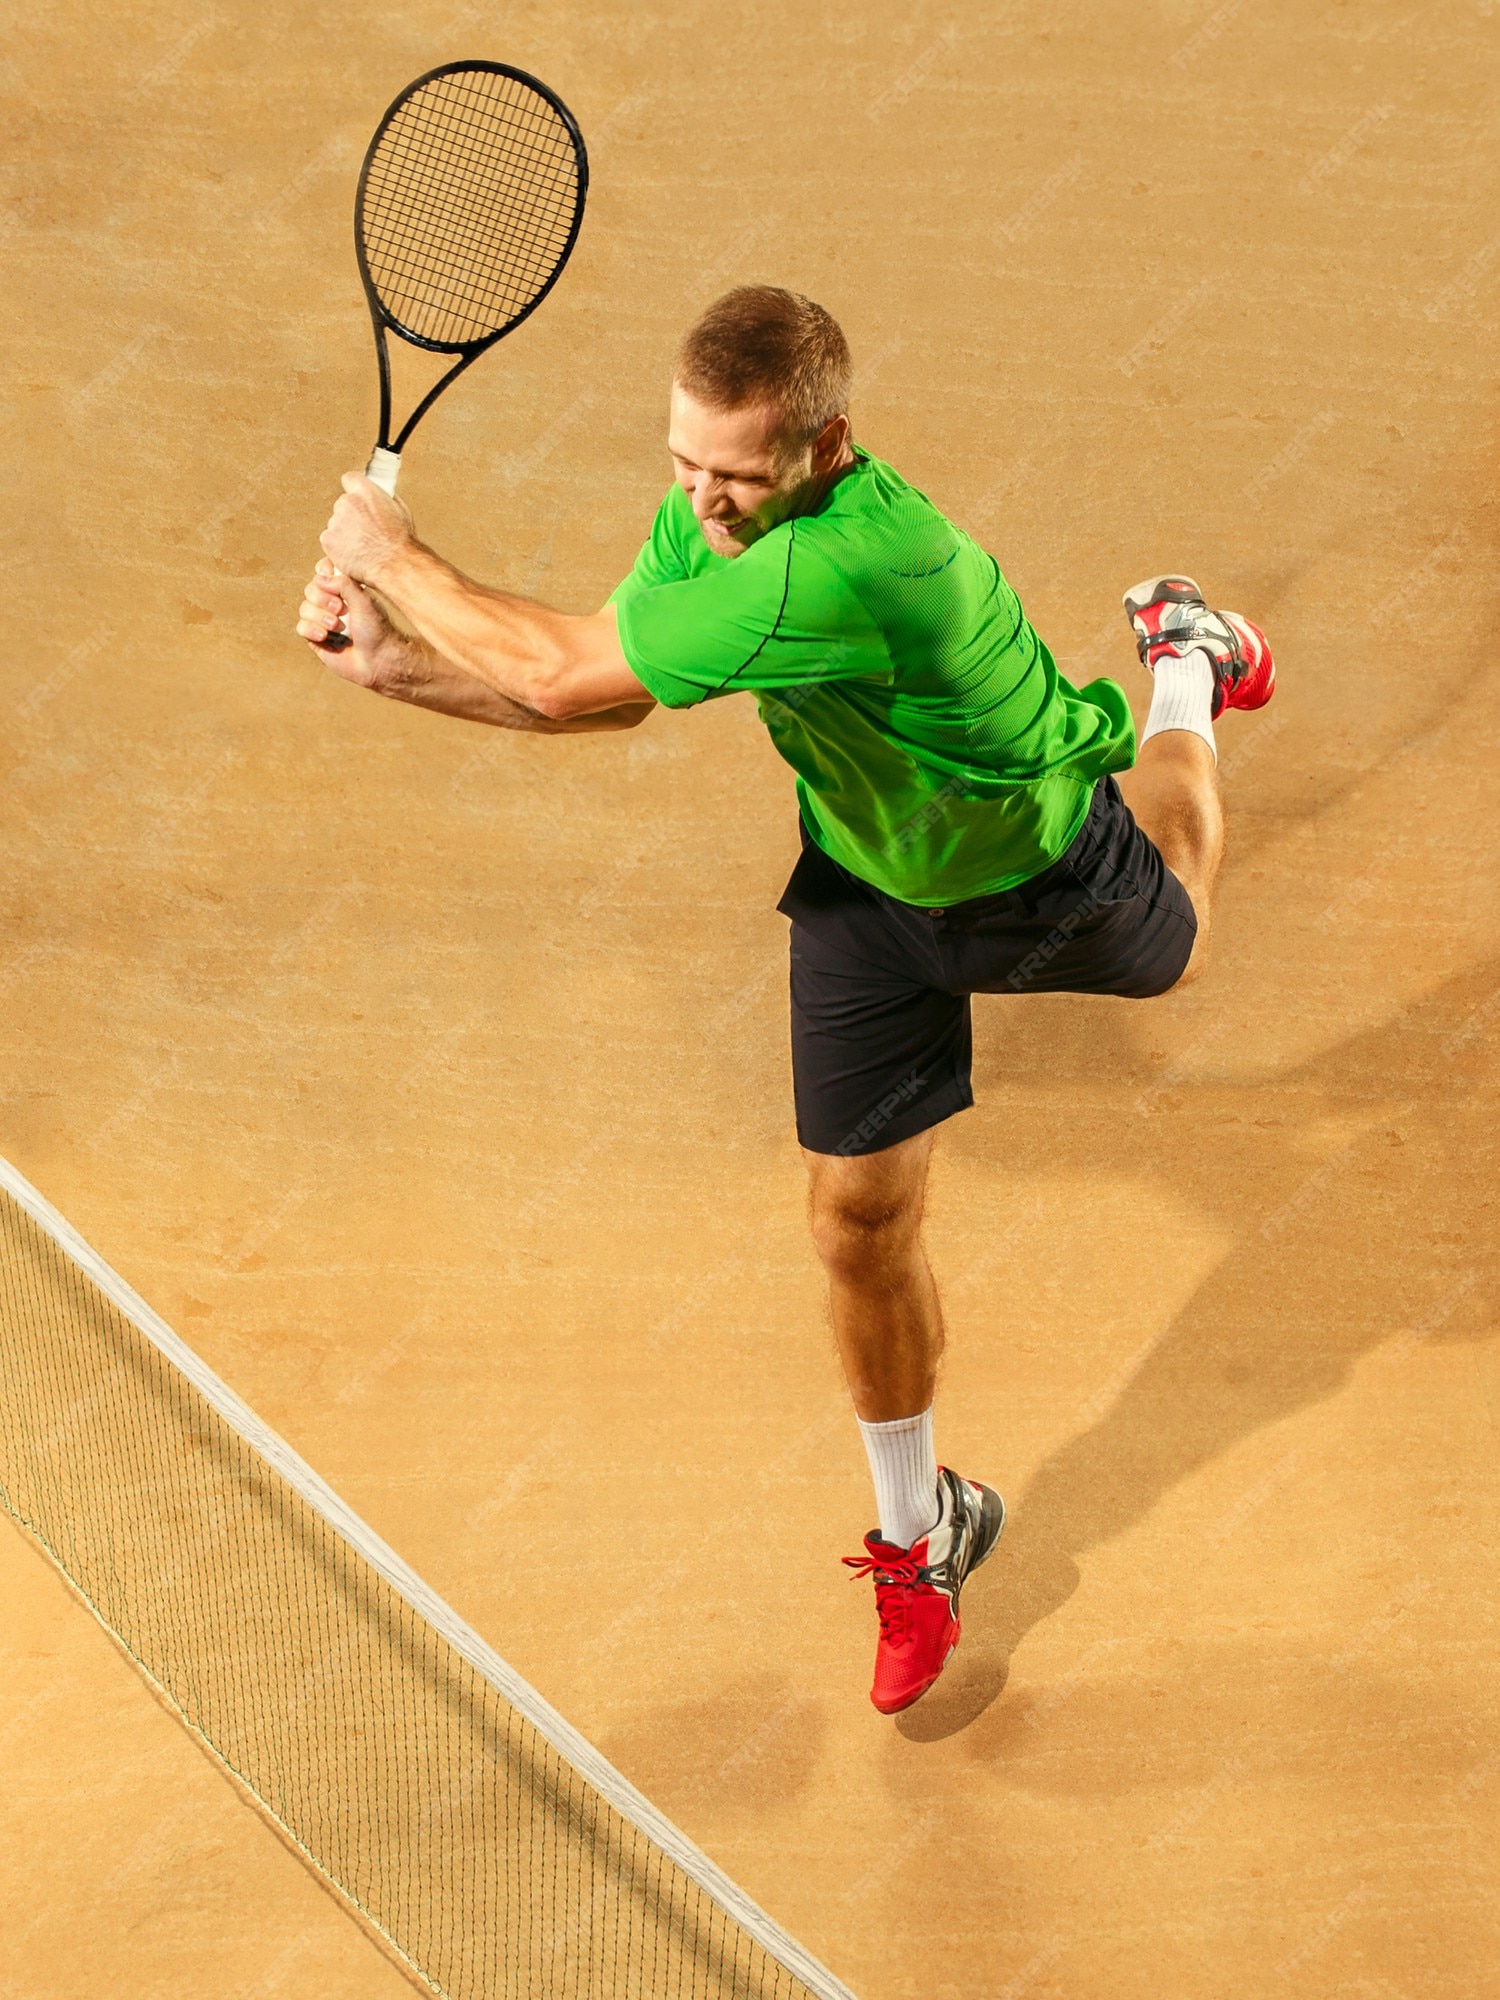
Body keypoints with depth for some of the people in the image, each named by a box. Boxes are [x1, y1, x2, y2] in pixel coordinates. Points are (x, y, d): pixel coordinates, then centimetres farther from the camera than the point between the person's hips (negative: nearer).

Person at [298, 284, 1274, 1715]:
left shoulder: (856, 564, -48)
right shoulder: (712, 511, -22)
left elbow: (565, 676, -46)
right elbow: (599, 690, -5)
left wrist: (392, 554, -31)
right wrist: (394, 663, -17)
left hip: (1049, 873, -4)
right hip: (866, 886, 4)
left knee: (1170, 944, 33)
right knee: (860, 1221, 2)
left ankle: (1185, 662, 61)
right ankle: (921, 1533, 26)